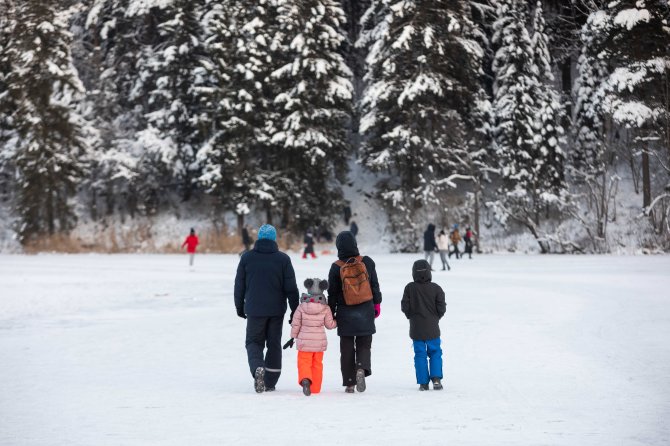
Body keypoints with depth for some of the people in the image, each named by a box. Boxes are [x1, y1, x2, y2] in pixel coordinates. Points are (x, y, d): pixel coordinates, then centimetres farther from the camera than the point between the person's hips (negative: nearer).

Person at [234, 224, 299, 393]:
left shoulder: (247, 257, -1)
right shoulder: (283, 259, -3)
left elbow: (239, 285, 4)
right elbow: (291, 288, -3)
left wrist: (239, 306, 16)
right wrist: (295, 311, 4)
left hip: (254, 310, 0)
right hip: (276, 310, 0)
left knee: (253, 341, 10)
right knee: (274, 344, 12)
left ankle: (258, 368, -20)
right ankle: (270, 382, 13)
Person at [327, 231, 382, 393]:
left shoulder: (336, 267, -7)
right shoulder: (367, 262, -4)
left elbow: (332, 293, -1)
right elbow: (374, 285, 4)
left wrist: (331, 313, 9)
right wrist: (377, 304, 17)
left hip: (345, 314, -1)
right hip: (365, 313, 1)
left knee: (347, 349, 9)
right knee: (364, 345, 11)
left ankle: (349, 383, 7)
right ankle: (362, 368, -18)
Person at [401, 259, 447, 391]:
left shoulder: (409, 288, -7)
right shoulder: (435, 288, -7)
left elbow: (405, 307, -5)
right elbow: (441, 308, -5)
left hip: (416, 329, 0)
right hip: (432, 328, 0)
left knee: (420, 355, 5)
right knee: (435, 353, 11)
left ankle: (423, 382, 2)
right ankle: (436, 378, -3)